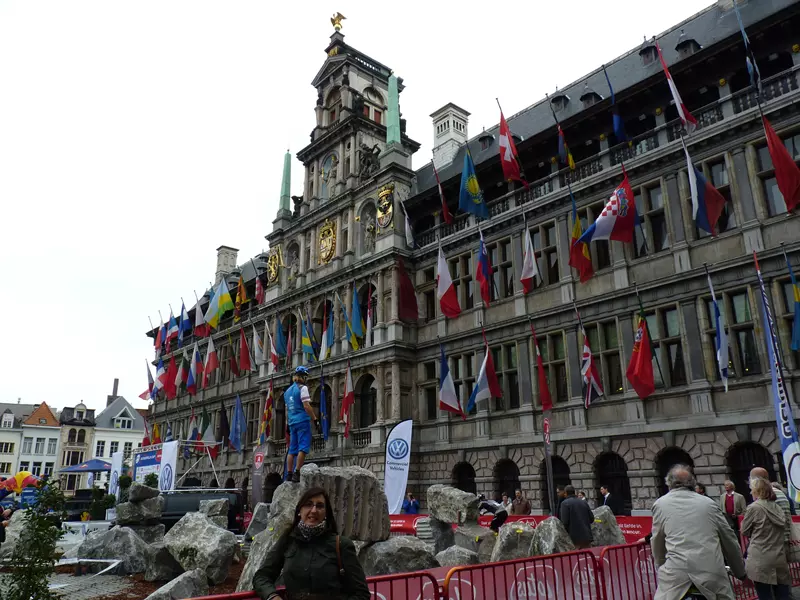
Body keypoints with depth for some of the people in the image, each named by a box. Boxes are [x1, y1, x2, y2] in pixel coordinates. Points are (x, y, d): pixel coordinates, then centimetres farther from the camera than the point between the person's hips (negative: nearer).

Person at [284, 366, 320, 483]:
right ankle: (297, 473, -15)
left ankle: (289, 474, 7)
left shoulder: (288, 391, 18)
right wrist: (315, 419, -12)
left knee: (292, 449, 9)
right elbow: (306, 406, -14)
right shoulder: (302, 388, -6)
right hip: (303, 421, -8)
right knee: (303, 448, -8)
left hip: (292, 423, 8)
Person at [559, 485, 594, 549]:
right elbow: (592, 518, 10)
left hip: (574, 537, -6)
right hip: (587, 536, 6)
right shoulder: (584, 502, 10)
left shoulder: (565, 503, -7)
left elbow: (565, 521, -14)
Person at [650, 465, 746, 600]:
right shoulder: (708, 502, 12)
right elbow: (729, 539, 17)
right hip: (712, 569, 2)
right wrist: (741, 572, 30)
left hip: (676, 571, -2)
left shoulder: (660, 504, 9)